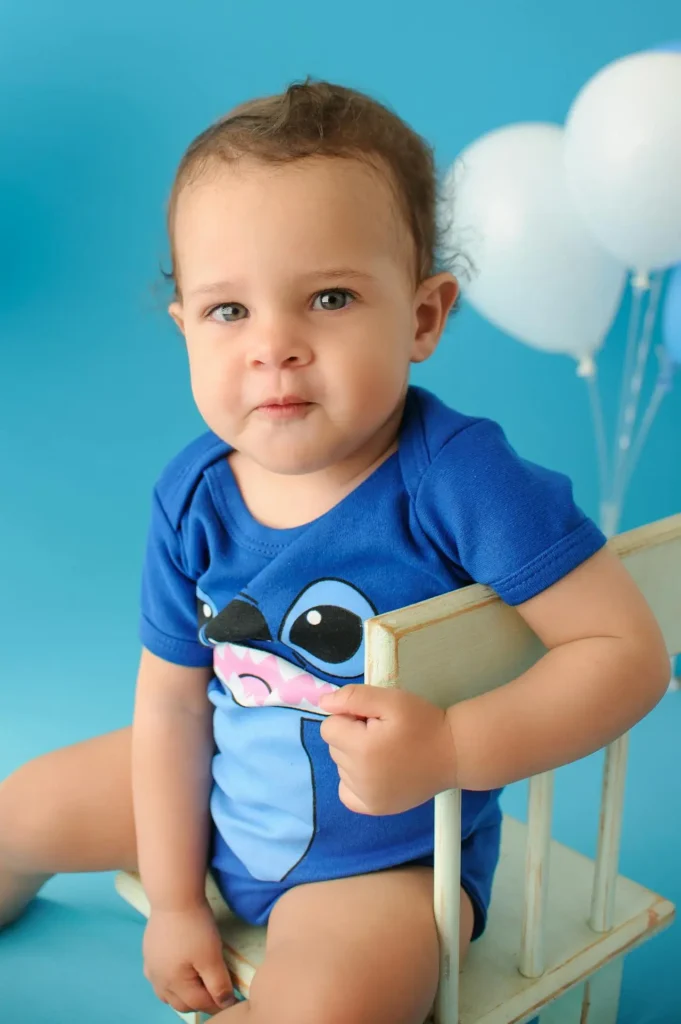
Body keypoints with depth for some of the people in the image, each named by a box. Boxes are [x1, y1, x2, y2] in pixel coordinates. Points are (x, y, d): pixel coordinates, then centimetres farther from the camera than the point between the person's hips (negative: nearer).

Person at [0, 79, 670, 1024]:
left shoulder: (462, 479, -30)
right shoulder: (192, 500, -15)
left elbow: (630, 649, -26)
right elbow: (172, 698, -7)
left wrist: (452, 750, -36)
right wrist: (173, 899, -2)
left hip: (384, 852, -4)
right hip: (215, 797, 5)